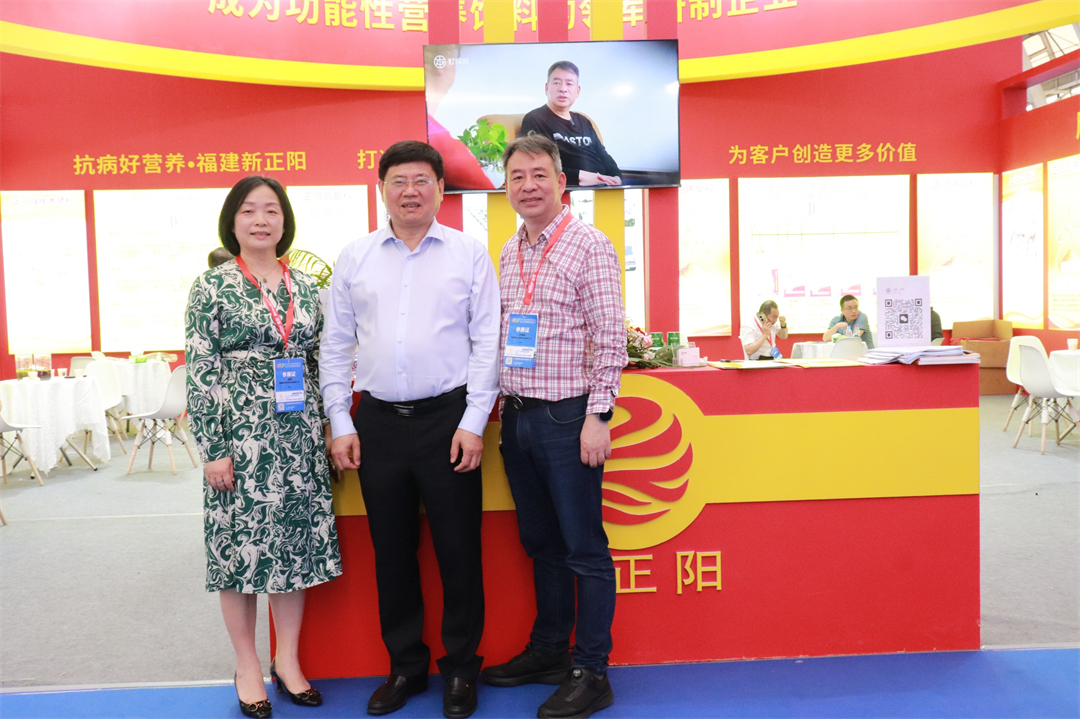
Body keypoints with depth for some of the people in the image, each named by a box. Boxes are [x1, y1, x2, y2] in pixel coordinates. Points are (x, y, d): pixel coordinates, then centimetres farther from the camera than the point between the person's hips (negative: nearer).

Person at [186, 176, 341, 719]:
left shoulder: (305, 286, 9)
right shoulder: (213, 285, -3)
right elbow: (199, 370, -7)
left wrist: (325, 430, 9)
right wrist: (212, 449, -11)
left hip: (299, 437, 4)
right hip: (241, 437, -4)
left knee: (296, 543, 9)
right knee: (241, 546, 5)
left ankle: (288, 661, 25)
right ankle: (248, 668, 23)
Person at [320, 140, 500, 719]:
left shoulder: (469, 254, 2)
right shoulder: (354, 258, 9)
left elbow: (487, 342, -1)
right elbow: (335, 346, 11)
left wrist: (474, 422, -7)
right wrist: (341, 424, 4)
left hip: (447, 417, -2)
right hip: (377, 421, 3)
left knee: (458, 550, 4)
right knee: (391, 551, 11)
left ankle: (460, 669, 22)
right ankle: (405, 665, 28)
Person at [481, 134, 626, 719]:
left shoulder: (589, 245, -8)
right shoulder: (508, 252, 13)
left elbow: (609, 337, -12)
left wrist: (597, 415, -16)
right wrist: (504, 403, 12)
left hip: (567, 418, -7)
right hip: (517, 417, 7)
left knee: (584, 549, 3)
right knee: (540, 543, 17)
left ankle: (591, 672, 15)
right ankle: (548, 651, 31)